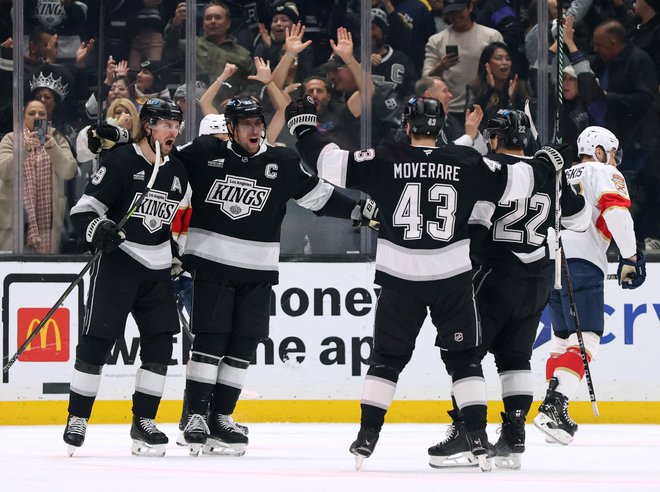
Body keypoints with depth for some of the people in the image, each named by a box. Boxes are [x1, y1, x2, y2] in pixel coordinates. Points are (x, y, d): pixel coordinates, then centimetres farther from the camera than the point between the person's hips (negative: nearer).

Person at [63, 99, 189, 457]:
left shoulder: (177, 173, 13)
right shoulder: (121, 162, -9)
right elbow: (83, 210, -12)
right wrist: (97, 229, -31)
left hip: (157, 269, 6)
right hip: (117, 262, -6)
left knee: (160, 343, -1)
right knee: (97, 340, -8)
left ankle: (143, 422, 7)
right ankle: (77, 419, 0)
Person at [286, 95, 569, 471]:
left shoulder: (385, 160, -6)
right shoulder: (468, 163, -3)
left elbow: (333, 164, -7)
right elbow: (514, 182, 4)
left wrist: (305, 128, 8)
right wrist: (546, 164, 24)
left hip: (400, 279, 0)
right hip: (453, 278, 0)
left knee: (387, 358, 12)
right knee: (464, 358, 10)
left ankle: (367, 439, 7)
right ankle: (479, 439, 1)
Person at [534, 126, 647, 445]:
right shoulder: (604, 174, 5)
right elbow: (615, 210, -14)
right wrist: (630, 256, -9)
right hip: (581, 264, -8)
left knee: (563, 337, 20)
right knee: (585, 339, -12)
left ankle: (553, 408, 16)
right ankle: (554, 406, -28)